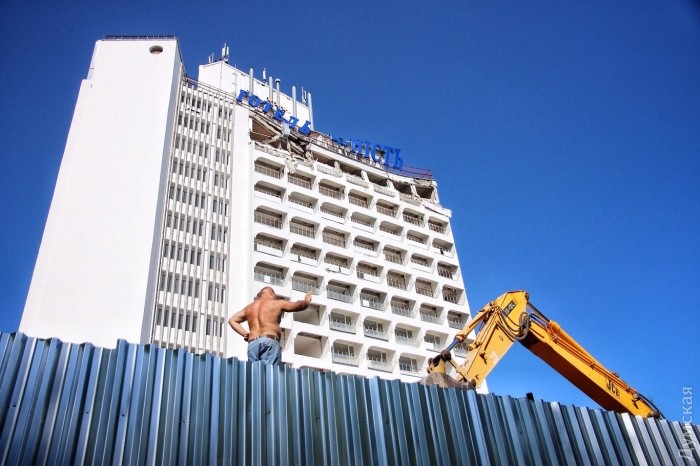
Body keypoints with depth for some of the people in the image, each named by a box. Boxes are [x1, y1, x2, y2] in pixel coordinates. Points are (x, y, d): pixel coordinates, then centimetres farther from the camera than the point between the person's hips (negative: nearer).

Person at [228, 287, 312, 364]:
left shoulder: (249, 308, 25)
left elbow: (232, 320, 30)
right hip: (270, 341, -5)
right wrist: (307, 301, 40)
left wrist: (244, 334, 20)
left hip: (252, 344, 5)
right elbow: (298, 305, 19)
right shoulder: (277, 304, 11)